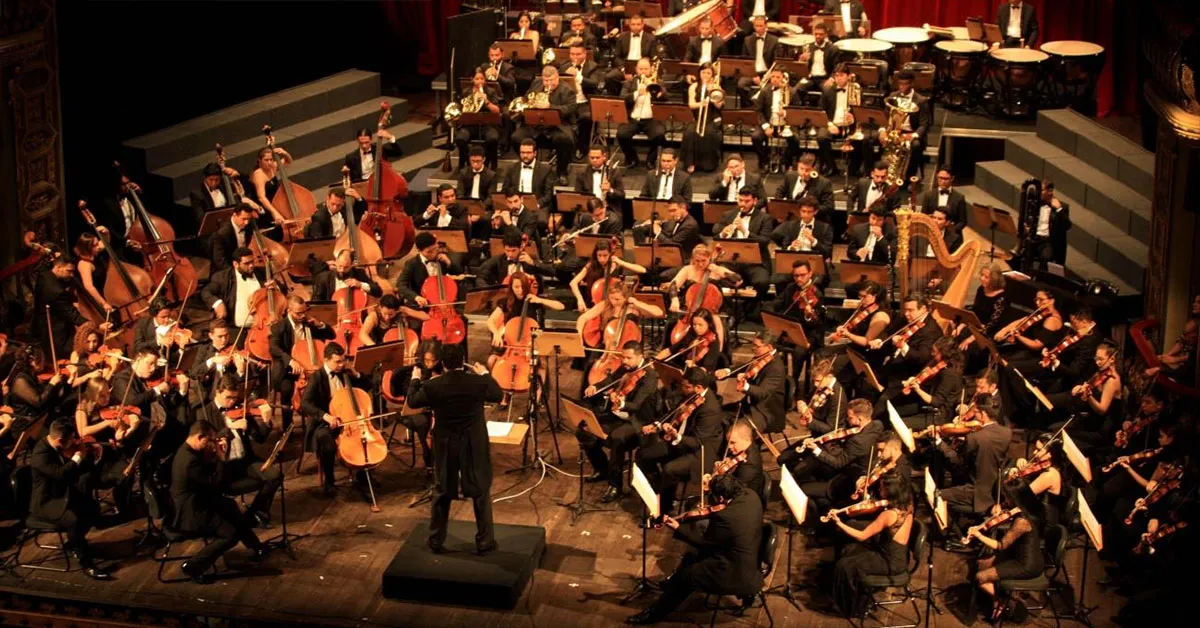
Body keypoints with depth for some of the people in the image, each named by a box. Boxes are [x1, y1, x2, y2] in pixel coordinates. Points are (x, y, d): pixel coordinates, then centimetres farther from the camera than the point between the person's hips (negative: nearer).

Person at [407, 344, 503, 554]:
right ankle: (485, 541, 15)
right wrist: (486, 375, 19)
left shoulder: (432, 386, -15)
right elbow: (498, 396, 5)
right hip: (475, 447, -1)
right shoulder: (478, 383, -15)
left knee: (441, 493, 16)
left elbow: (412, 402, 3)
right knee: (481, 492, 12)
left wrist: (415, 379, 20)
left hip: (445, 448, 1)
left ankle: (436, 541, 23)